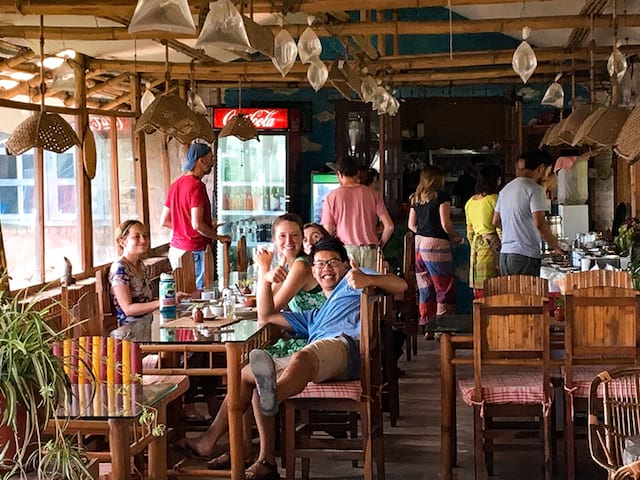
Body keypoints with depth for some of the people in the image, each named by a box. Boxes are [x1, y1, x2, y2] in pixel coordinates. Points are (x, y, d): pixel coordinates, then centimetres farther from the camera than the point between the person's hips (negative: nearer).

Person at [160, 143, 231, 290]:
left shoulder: (176, 185, 11)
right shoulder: (197, 185, -15)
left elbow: (164, 221, 16)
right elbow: (197, 224, -21)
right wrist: (219, 237, -7)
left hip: (175, 250, 9)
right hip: (194, 250, -9)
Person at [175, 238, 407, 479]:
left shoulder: (352, 281, 25)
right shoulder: (314, 317, 44)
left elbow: (400, 285, 9)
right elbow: (266, 317, 43)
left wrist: (368, 279, -11)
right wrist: (263, 276, 35)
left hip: (344, 344, -8)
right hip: (316, 367, 8)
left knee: (301, 358, -39)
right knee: (248, 373, 3)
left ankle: (272, 396, -75)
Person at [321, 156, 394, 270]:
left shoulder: (332, 197, 1)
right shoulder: (373, 194, 5)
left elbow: (327, 231, -2)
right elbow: (389, 226, 0)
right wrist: (380, 244, 15)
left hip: (345, 249, -1)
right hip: (369, 251, 1)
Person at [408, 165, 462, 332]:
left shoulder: (416, 198, 12)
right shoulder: (442, 196, -7)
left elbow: (411, 225, 14)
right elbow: (445, 224, -11)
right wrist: (456, 237, 4)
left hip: (418, 243, 7)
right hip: (436, 244, -7)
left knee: (425, 289, 12)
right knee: (445, 288, 0)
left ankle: (425, 326, 14)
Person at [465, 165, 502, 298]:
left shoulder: (470, 202, 11)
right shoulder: (494, 199, -10)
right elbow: (499, 228, -11)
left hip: (476, 245, 7)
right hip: (491, 245, -7)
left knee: (478, 289, 9)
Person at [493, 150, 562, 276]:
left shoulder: (506, 188, 17)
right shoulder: (535, 189, -9)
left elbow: (496, 221, 23)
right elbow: (540, 224, -17)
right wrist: (556, 247, -6)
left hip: (504, 255, 8)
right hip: (525, 256, -8)